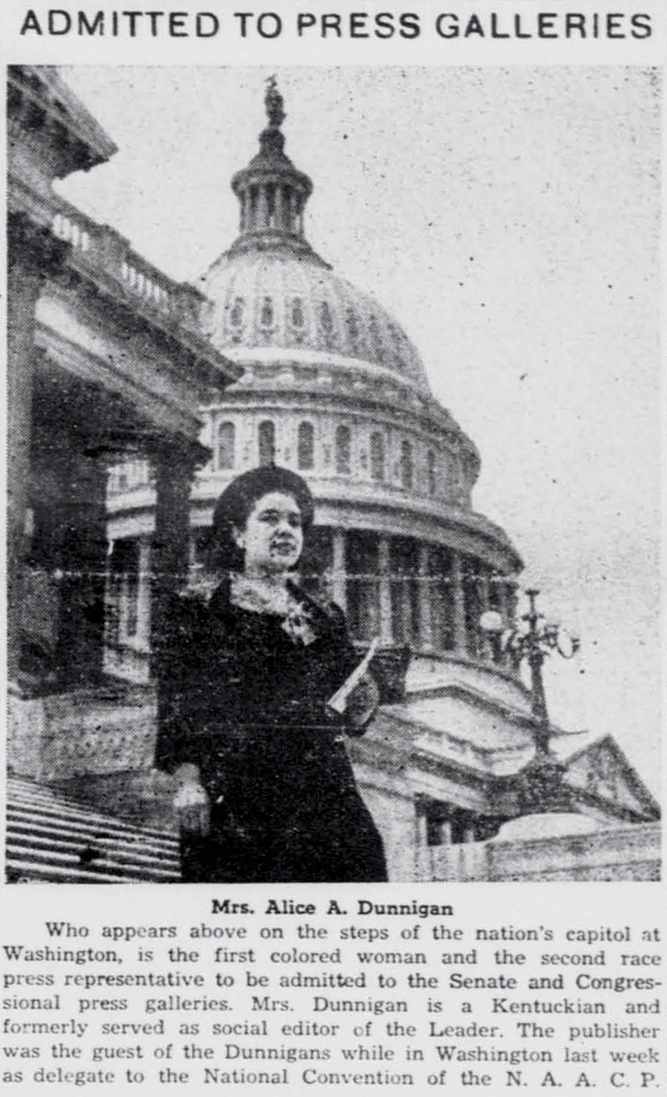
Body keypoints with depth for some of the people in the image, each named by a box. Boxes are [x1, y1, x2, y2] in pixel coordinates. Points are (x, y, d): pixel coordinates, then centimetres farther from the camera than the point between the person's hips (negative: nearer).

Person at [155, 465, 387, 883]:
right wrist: (188, 783, -13)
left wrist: (361, 706, -3)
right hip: (232, 811, -3)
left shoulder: (326, 619, 19)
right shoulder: (199, 616, 7)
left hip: (325, 800, 3)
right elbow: (177, 711, 0)